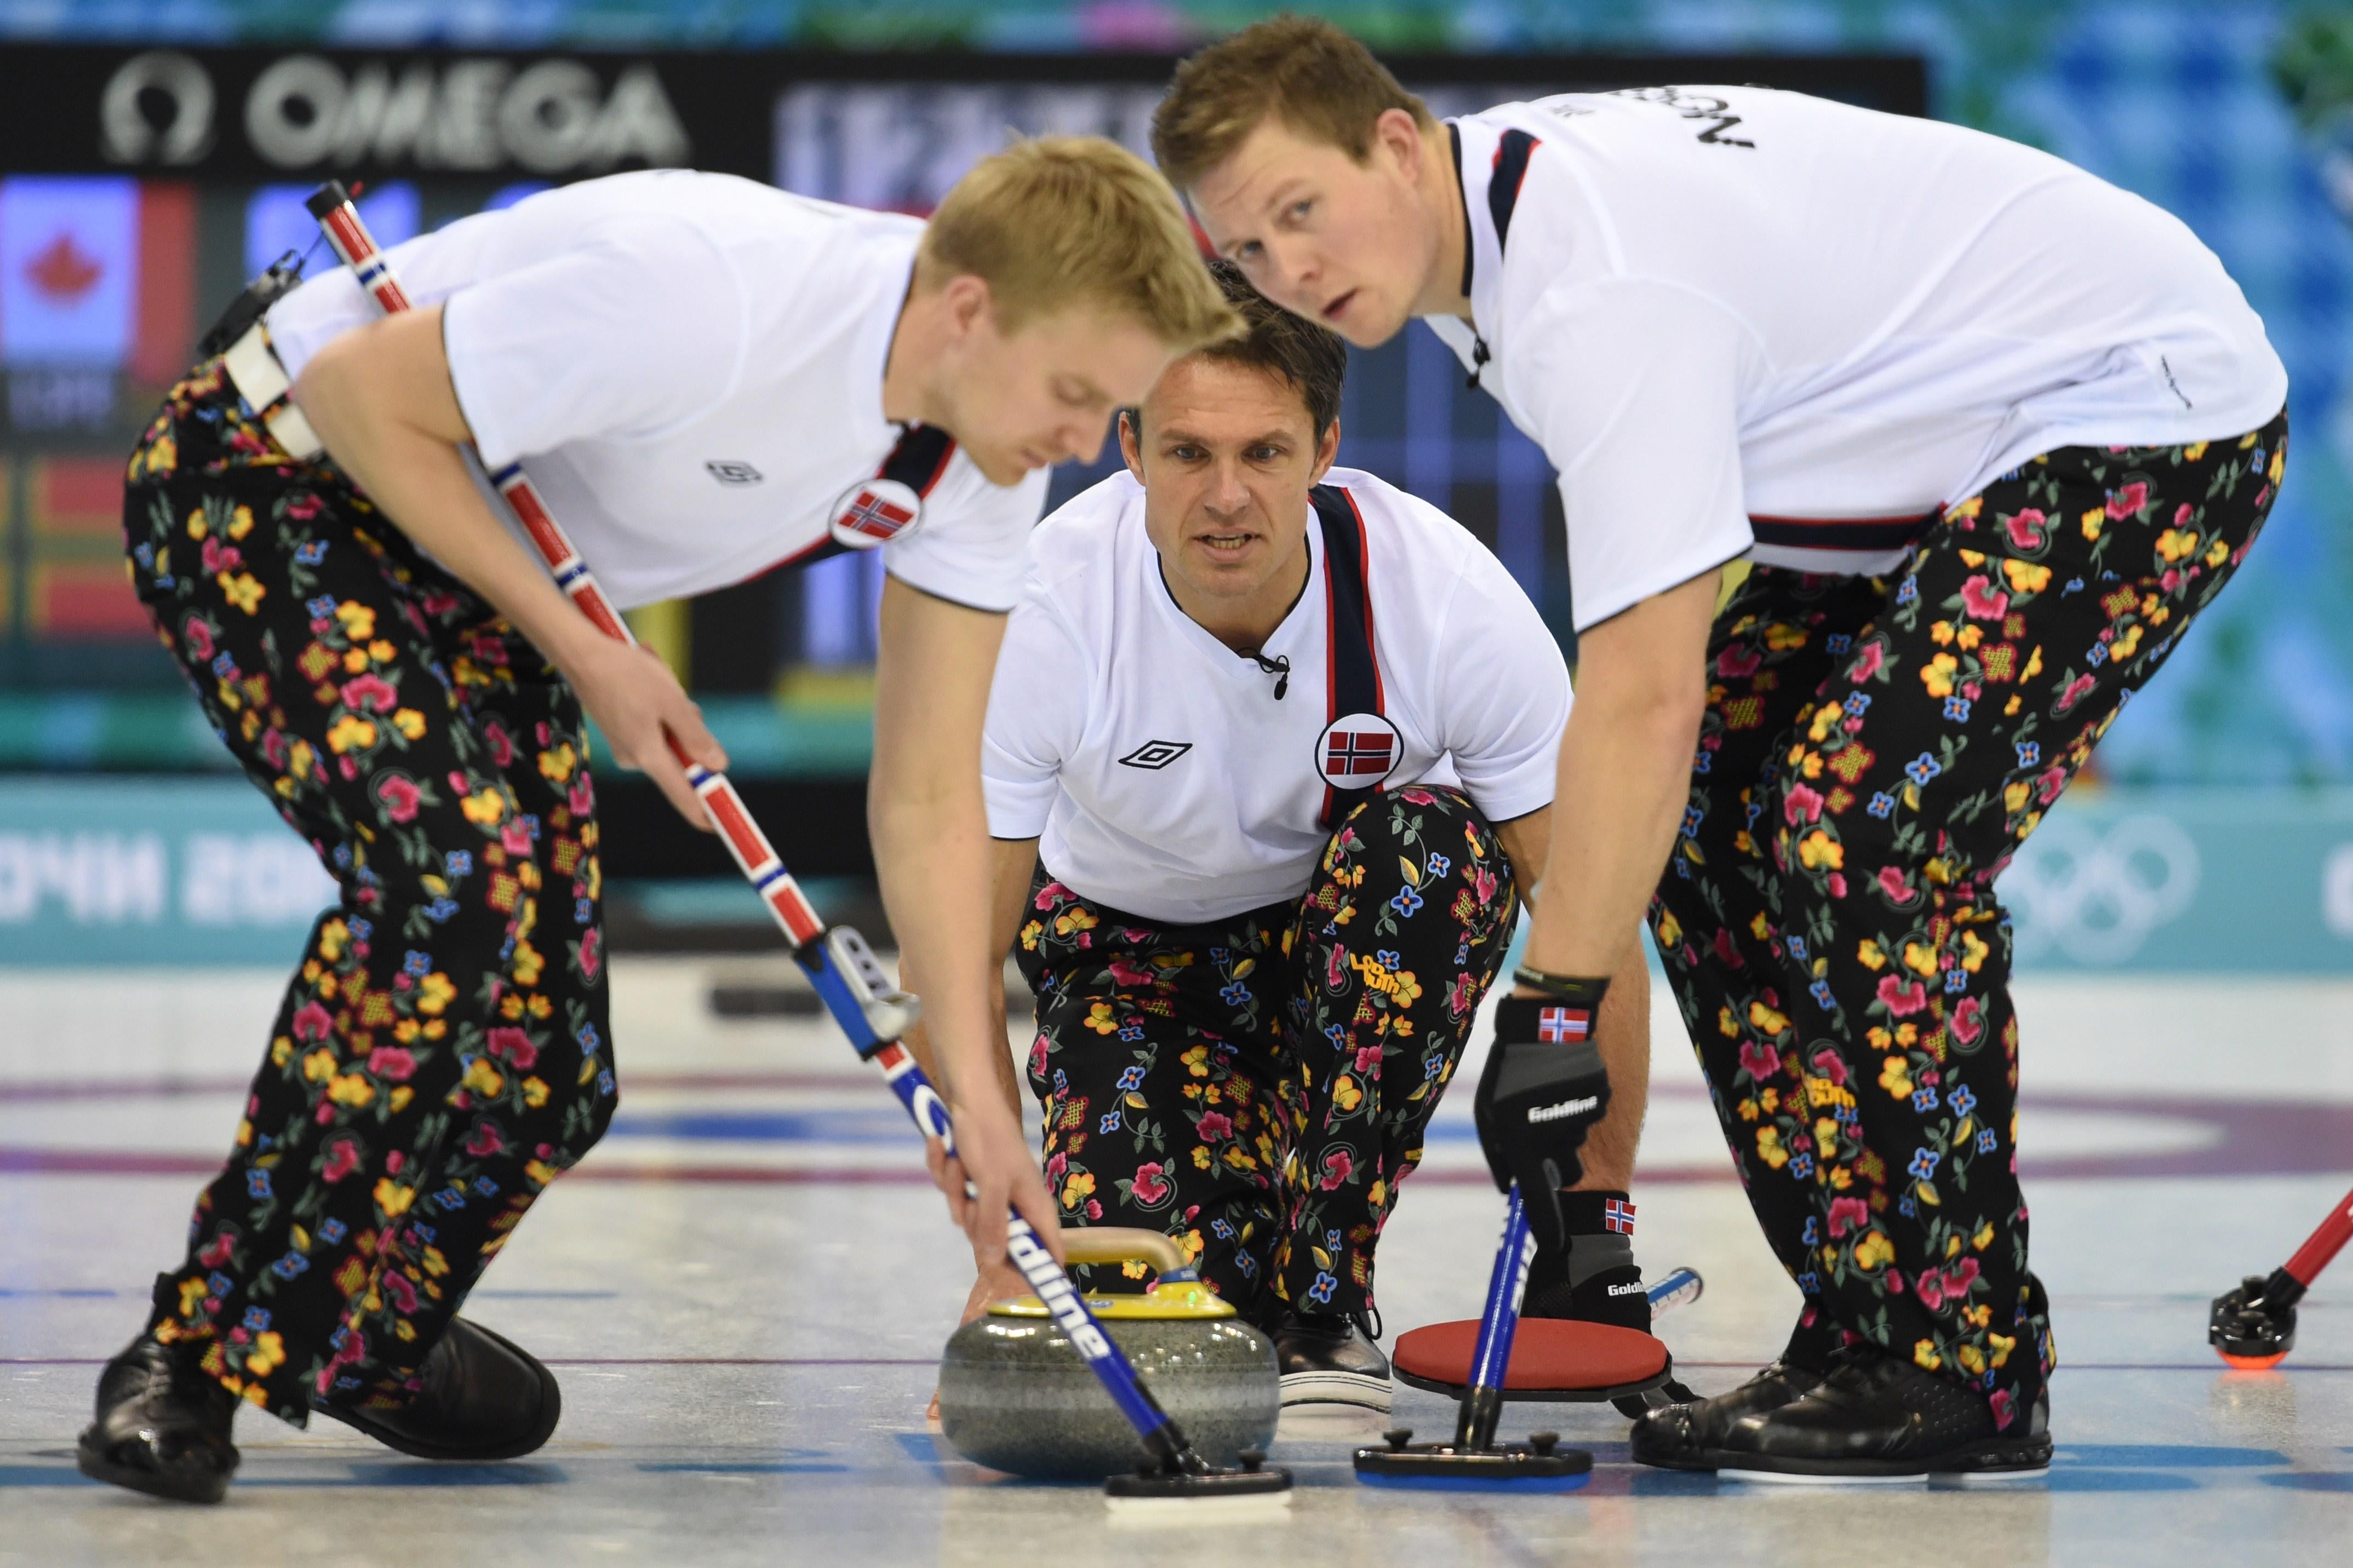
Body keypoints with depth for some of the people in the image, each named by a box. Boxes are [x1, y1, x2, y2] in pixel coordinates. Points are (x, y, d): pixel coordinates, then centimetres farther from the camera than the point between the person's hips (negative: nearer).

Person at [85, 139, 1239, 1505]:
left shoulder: (988, 462, -10)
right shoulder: (707, 299, -35)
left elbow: (930, 797, -4)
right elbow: (359, 393, -25)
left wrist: (974, 1093, -13)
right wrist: (584, 653, -22)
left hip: (470, 565, 8)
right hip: (271, 482, -8)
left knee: (547, 1077, 0)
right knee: (454, 874, -31)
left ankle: (360, 1340, 29)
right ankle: (194, 1361, -20)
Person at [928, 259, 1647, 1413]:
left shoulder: (1453, 600, -30)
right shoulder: (1045, 612, -31)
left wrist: (1593, 1223, -26)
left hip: (1368, 929, 1)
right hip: (1130, 937, -1)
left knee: (1429, 843, -35)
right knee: (1159, 1259, -28)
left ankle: (1328, 1303, -21)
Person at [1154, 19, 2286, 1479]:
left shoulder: (1603, 287, -30)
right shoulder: (1505, 190, 0)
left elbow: (1646, 700, -34)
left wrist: (1556, 1018, -34)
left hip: (2160, 414, -10)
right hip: (1958, 438, 11)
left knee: (1862, 827, -22)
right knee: (1708, 828, 1)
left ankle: (1968, 1374, -14)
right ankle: (1865, 1340, 5)